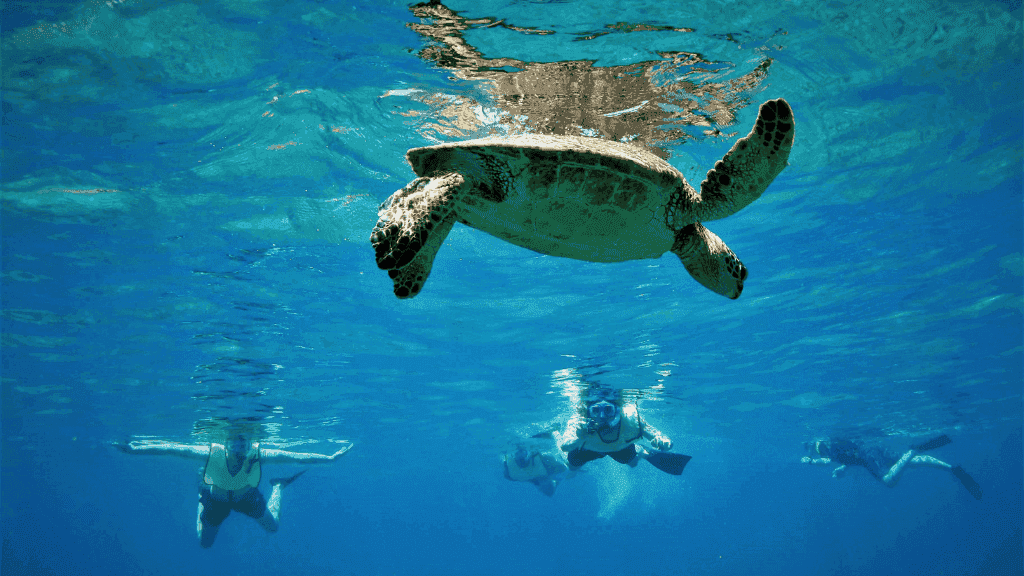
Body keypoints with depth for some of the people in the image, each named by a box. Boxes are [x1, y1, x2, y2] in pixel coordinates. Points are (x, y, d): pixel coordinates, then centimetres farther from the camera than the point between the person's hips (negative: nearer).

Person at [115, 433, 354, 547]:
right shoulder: (212, 452, -41)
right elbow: (171, 448, -34)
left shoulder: (259, 454, -39)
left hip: (246, 496, 0)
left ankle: (277, 486, 41)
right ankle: (202, 498, 44)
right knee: (204, 543, 20)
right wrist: (134, 449, -33)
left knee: (273, 526, 15)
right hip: (216, 498, 0)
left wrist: (331, 457, -36)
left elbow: (295, 456, -35)